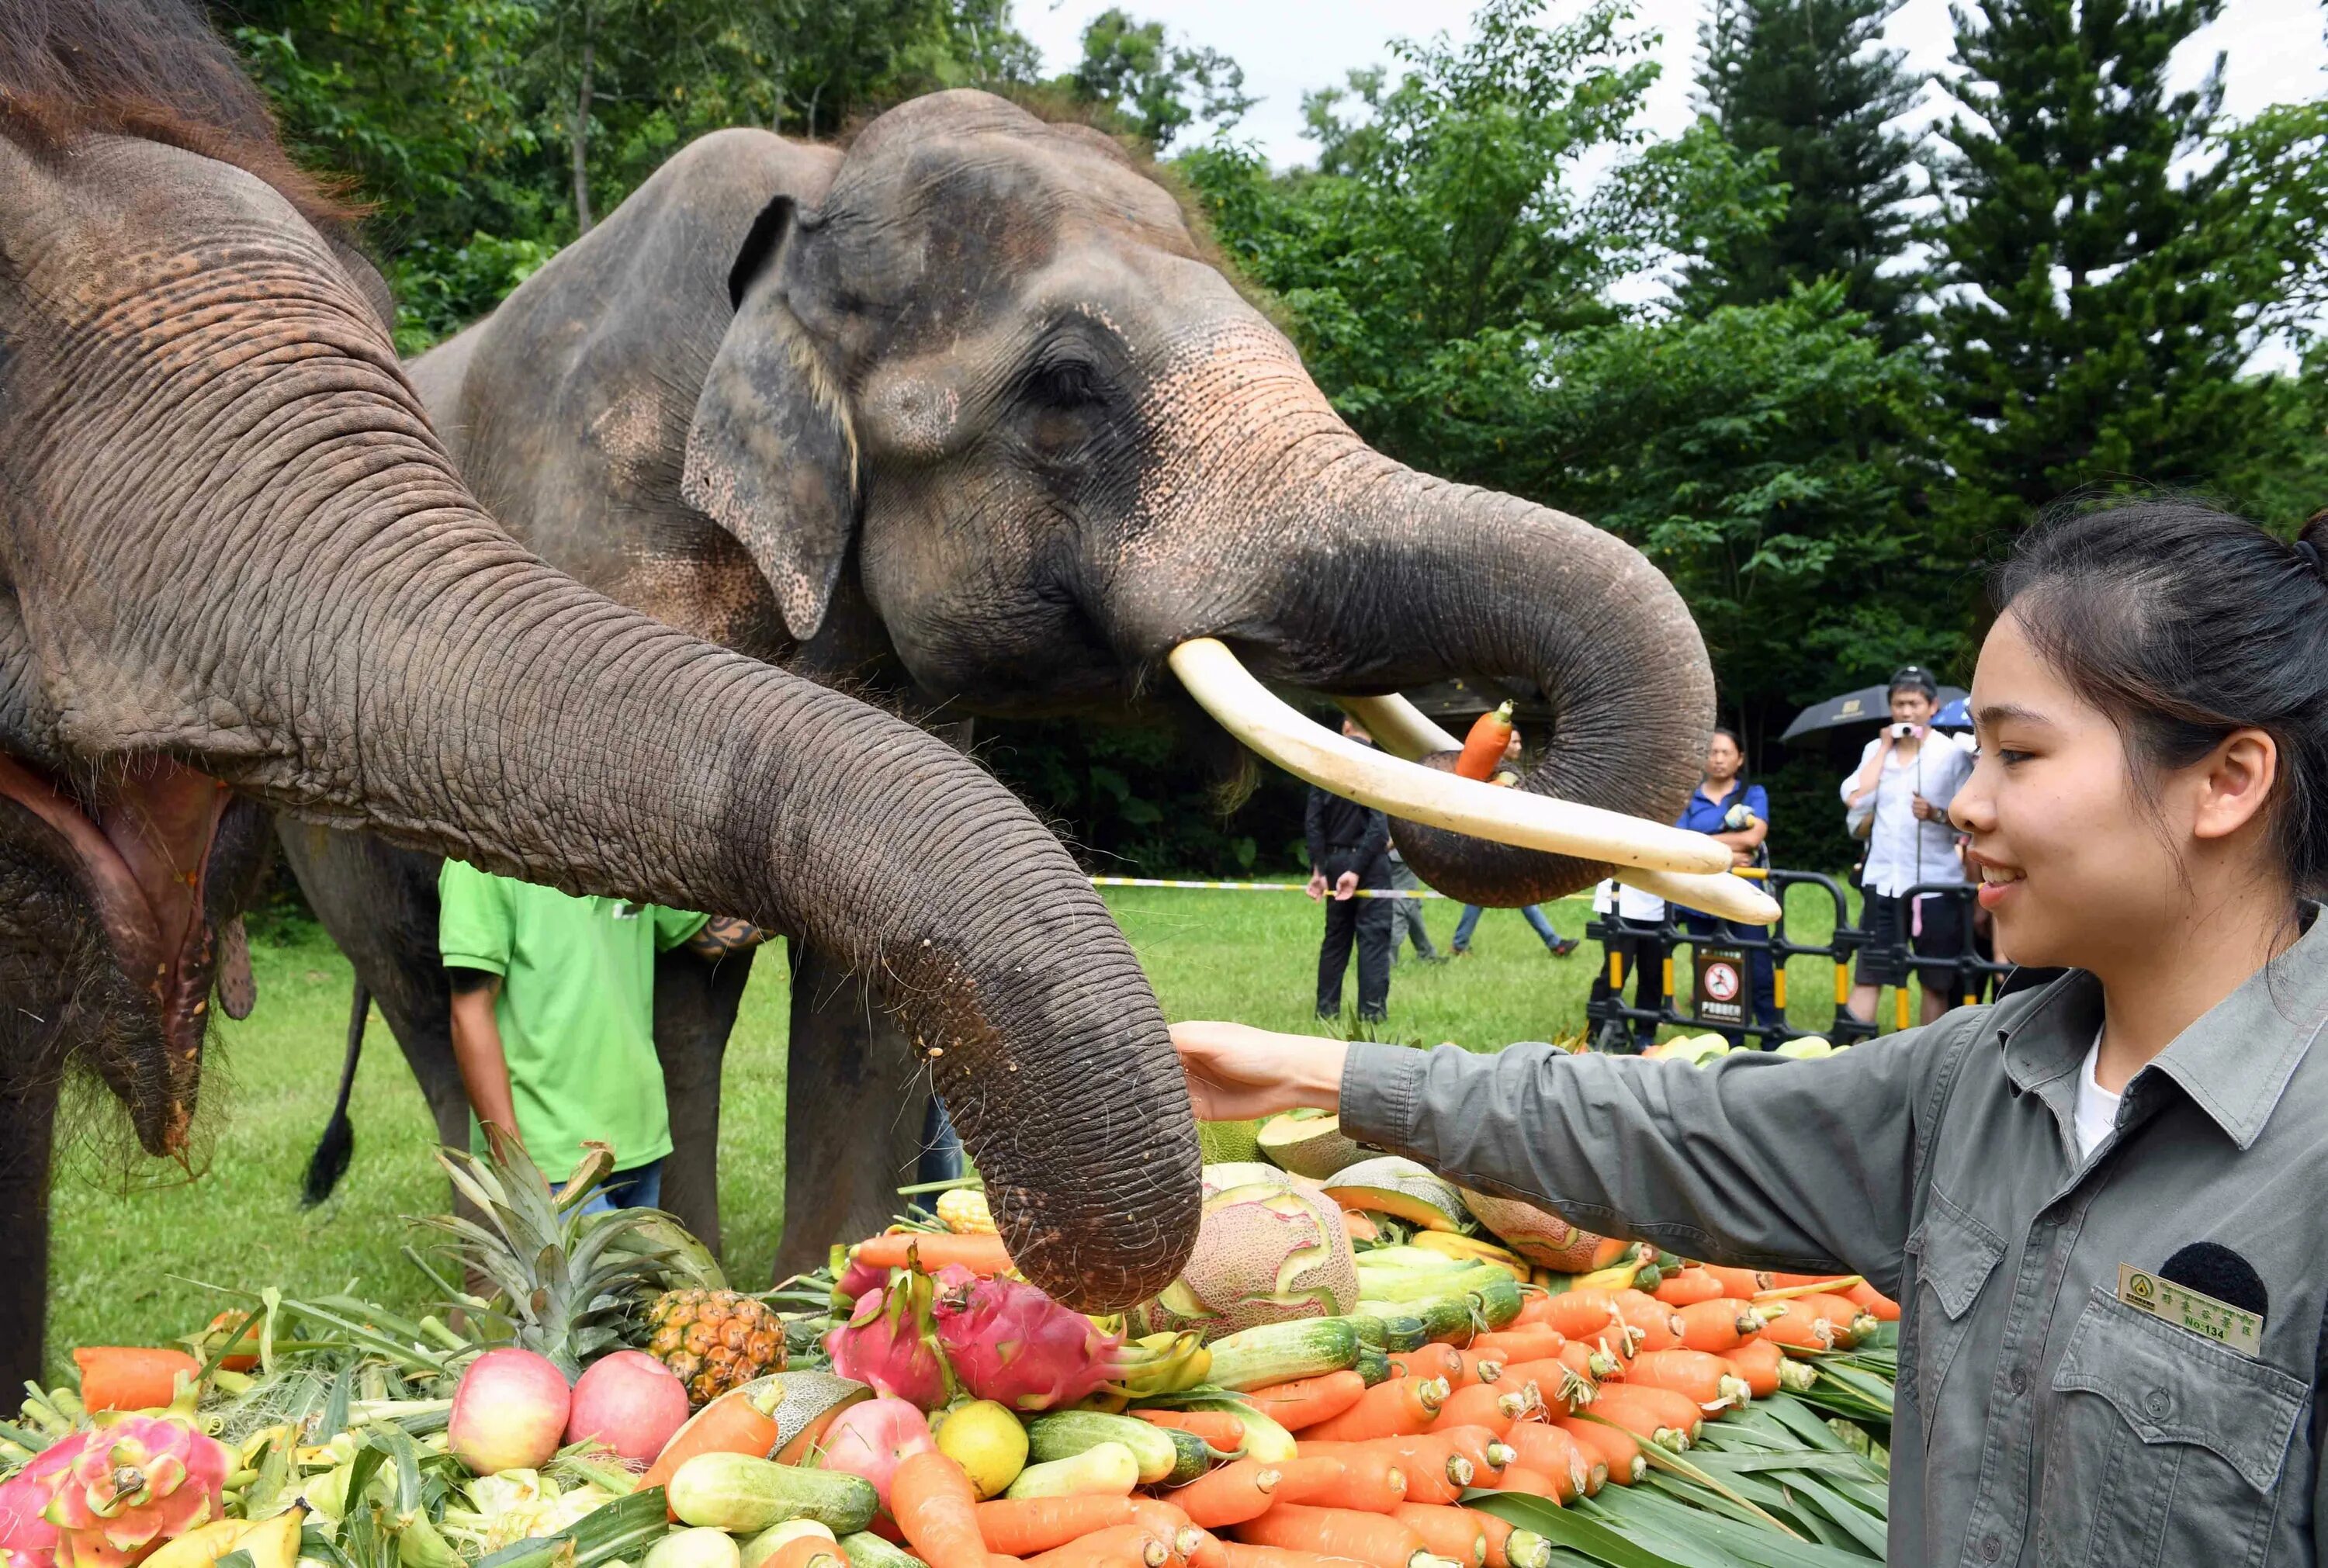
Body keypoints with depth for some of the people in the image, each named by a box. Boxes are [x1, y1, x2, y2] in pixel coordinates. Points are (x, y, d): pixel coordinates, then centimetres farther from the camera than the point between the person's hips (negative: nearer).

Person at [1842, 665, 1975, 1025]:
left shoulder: (1953, 753, 1)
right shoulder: (1875, 749, 11)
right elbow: (1856, 801, -6)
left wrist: (1937, 815, -23)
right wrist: (1885, 747, -1)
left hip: (1936, 883, -2)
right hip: (1884, 881, 2)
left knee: (1937, 982, 5)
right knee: (1867, 975, -1)